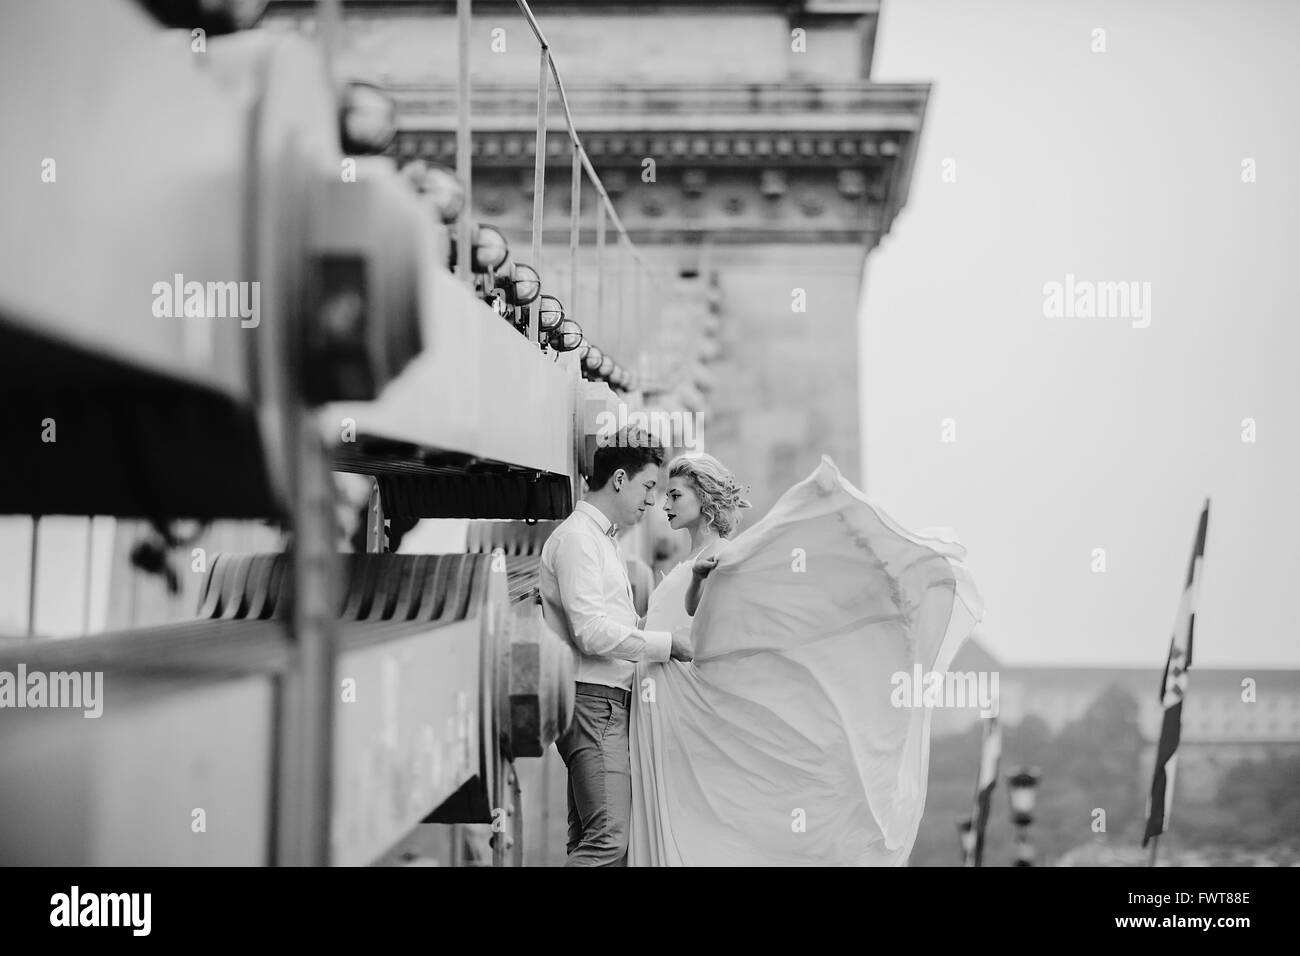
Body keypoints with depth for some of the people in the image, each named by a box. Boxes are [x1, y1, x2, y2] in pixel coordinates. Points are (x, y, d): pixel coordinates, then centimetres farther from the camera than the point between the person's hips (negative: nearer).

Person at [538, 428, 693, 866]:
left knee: (588, 842, 8)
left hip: (607, 702, 10)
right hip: (592, 701, -10)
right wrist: (667, 642, -12)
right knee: (610, 840, -18)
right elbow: (592, 633, -17)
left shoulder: (604, 538, 24)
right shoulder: (577, 536, -8)